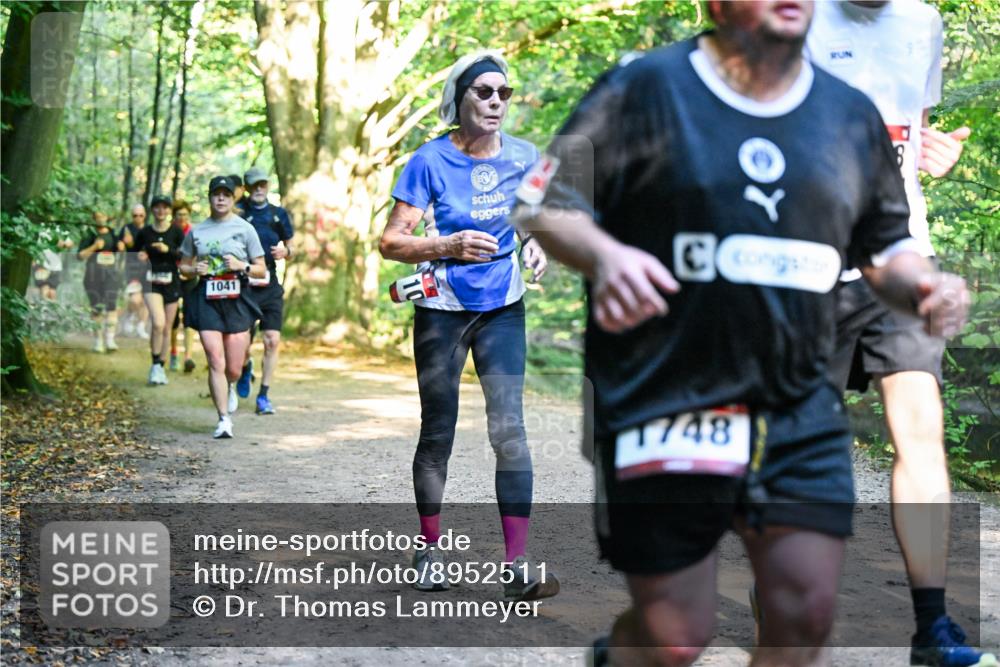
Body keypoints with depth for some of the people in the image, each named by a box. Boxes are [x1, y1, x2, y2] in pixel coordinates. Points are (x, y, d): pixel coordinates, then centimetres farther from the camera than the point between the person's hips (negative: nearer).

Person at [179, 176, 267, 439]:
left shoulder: (244, 229, 4)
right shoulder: (196, 231, 9)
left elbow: (261, 269, 6)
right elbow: (183, 266, 19)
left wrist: (242, 266, -13)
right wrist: (195, 269, -3)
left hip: (237, 299, 0)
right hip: (207, 299, 0)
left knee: (234, 369, 2)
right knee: (216, 363, -10)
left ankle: (228, 389, 39)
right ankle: (224, 419, -3)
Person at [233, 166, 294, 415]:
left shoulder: (279, 214, 10)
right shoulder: (239, 213, 0)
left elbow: (290, 248, 19)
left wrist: (284, 251, -4)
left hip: (271, 286, 2)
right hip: (243, 285, -2)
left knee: (272, 341, -6)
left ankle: (263, 396, 2)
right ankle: (246, 368, 37)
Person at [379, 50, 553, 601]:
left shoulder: (524, 157, -1)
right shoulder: (430, 161, -11)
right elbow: (390, 242, -11)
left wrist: (537, 245, -7)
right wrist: (450, 246, -26)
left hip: (503, 308, 2)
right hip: (442, 310, -2)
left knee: (508, 430, -9)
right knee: (437, 434, 7)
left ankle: (518, 566, -9)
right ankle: (430, 550, 25)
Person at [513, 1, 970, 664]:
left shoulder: (852, 114, 10)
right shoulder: (646, 88, -3)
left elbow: (886, 244, 19)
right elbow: (546, 203, -3)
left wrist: (924, 284, -2)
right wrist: (602, 255, -23)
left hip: (803, 413, 4)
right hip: (663, 406, -4)